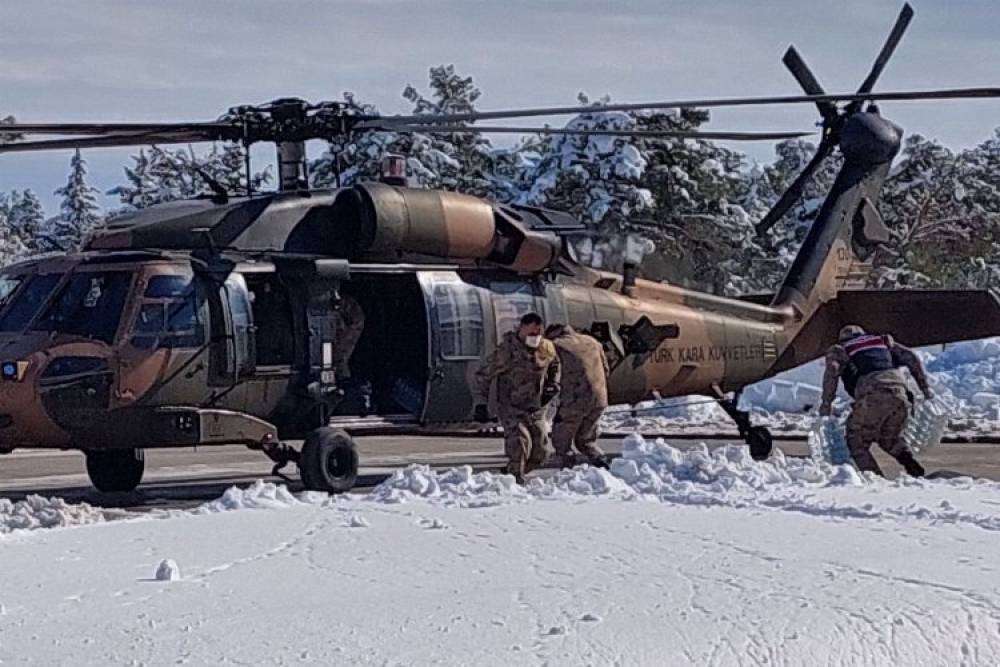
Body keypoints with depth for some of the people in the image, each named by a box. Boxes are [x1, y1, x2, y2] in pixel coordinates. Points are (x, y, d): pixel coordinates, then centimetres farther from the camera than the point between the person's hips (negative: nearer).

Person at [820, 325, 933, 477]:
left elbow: (832, 370, 1)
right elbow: (911, 358, 25)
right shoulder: (883, 341, 33)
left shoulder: (839, 349, 22)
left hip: (871, 397, -4)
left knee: (857, 443, 11)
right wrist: (925, 387, 28)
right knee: (890, 438, 27)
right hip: (899, 395, 4)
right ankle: (911, 463, 2)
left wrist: (826, 404, 6)